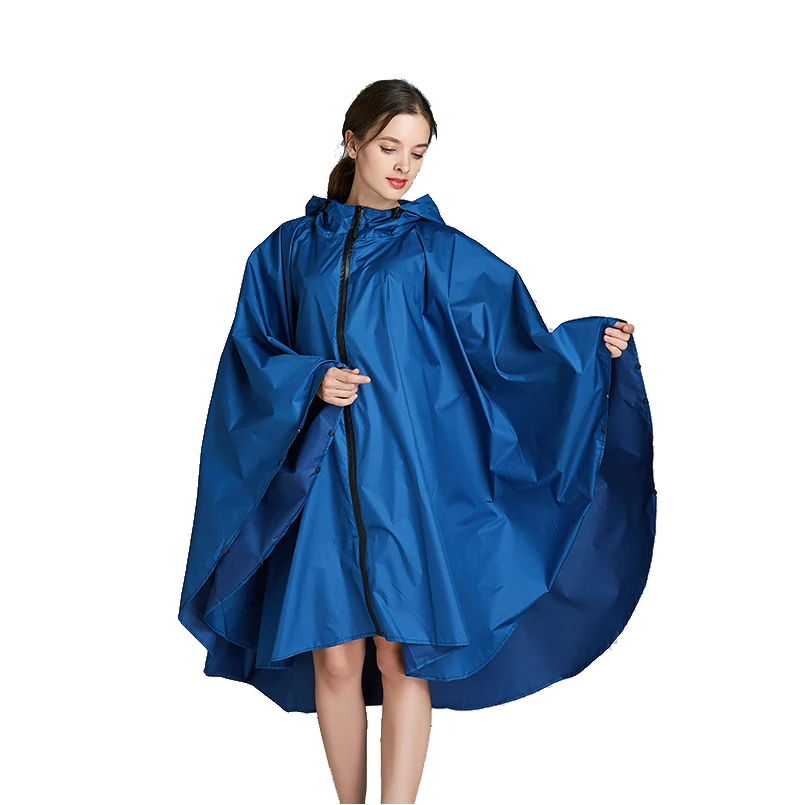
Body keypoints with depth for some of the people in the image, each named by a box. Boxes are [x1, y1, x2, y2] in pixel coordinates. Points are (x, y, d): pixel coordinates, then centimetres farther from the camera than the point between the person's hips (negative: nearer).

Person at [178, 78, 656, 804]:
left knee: (402, 660, -1)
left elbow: (515, 345, 0)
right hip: (321, 483, 2)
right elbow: (251, 352, 8)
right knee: (334, 658, 5)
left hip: (408, 481, -1)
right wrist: (307, 382, -10)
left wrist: (590, 342, -16)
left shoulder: (441, 252, 5)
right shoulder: (291, 248, 10)